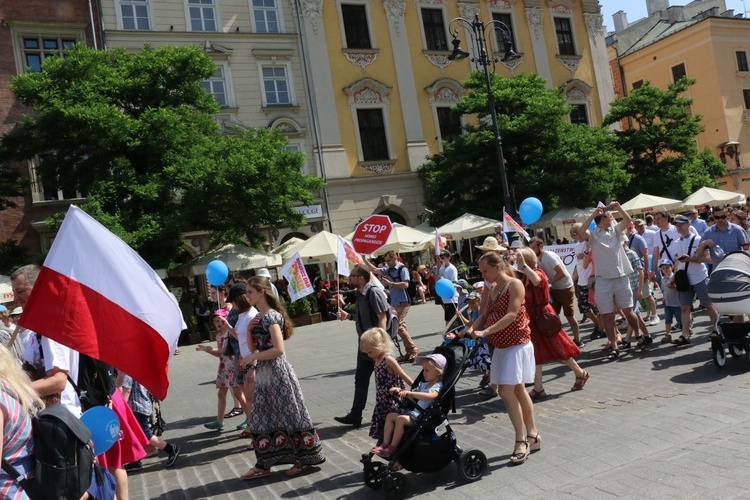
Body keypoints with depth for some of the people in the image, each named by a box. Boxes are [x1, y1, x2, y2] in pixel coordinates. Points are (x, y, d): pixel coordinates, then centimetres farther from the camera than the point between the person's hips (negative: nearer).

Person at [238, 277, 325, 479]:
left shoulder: (271, 316, -16)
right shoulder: (258, 317, 11)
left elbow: (278, 349, -23)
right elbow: (254, 347, 14)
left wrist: (252, 358, -17)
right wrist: (249, 330, -2)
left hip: (276, 372, -9)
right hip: (263, 373, 9)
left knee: (287, 415, 0)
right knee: (262, 417, 11)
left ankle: (305, 457, 12)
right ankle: (264, 464, 20)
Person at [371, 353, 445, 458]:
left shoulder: (438, 386, -11)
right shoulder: (423, 384, 17)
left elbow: (430, 396, -33)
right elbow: (412, 397, 26)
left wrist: (409, 392, -37)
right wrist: (400, 390, 8)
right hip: (413, 412, 10)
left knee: (400, 419, -27)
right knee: (390, 416, 2)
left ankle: (393, 447, -15)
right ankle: (385, 443, 0)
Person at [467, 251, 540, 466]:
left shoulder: (515, 284, -11)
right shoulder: (493, 289, 13)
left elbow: (512, 315, -22)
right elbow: (484, 315, 9)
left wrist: (485, 332, -28)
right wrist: (472, 329, -11)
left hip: (517, 344, -8)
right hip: (500, 346, 8)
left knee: (506, 390, -14)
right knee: (518, 391, 14)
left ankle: (521, 441, -5)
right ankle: (533, 435, 25)